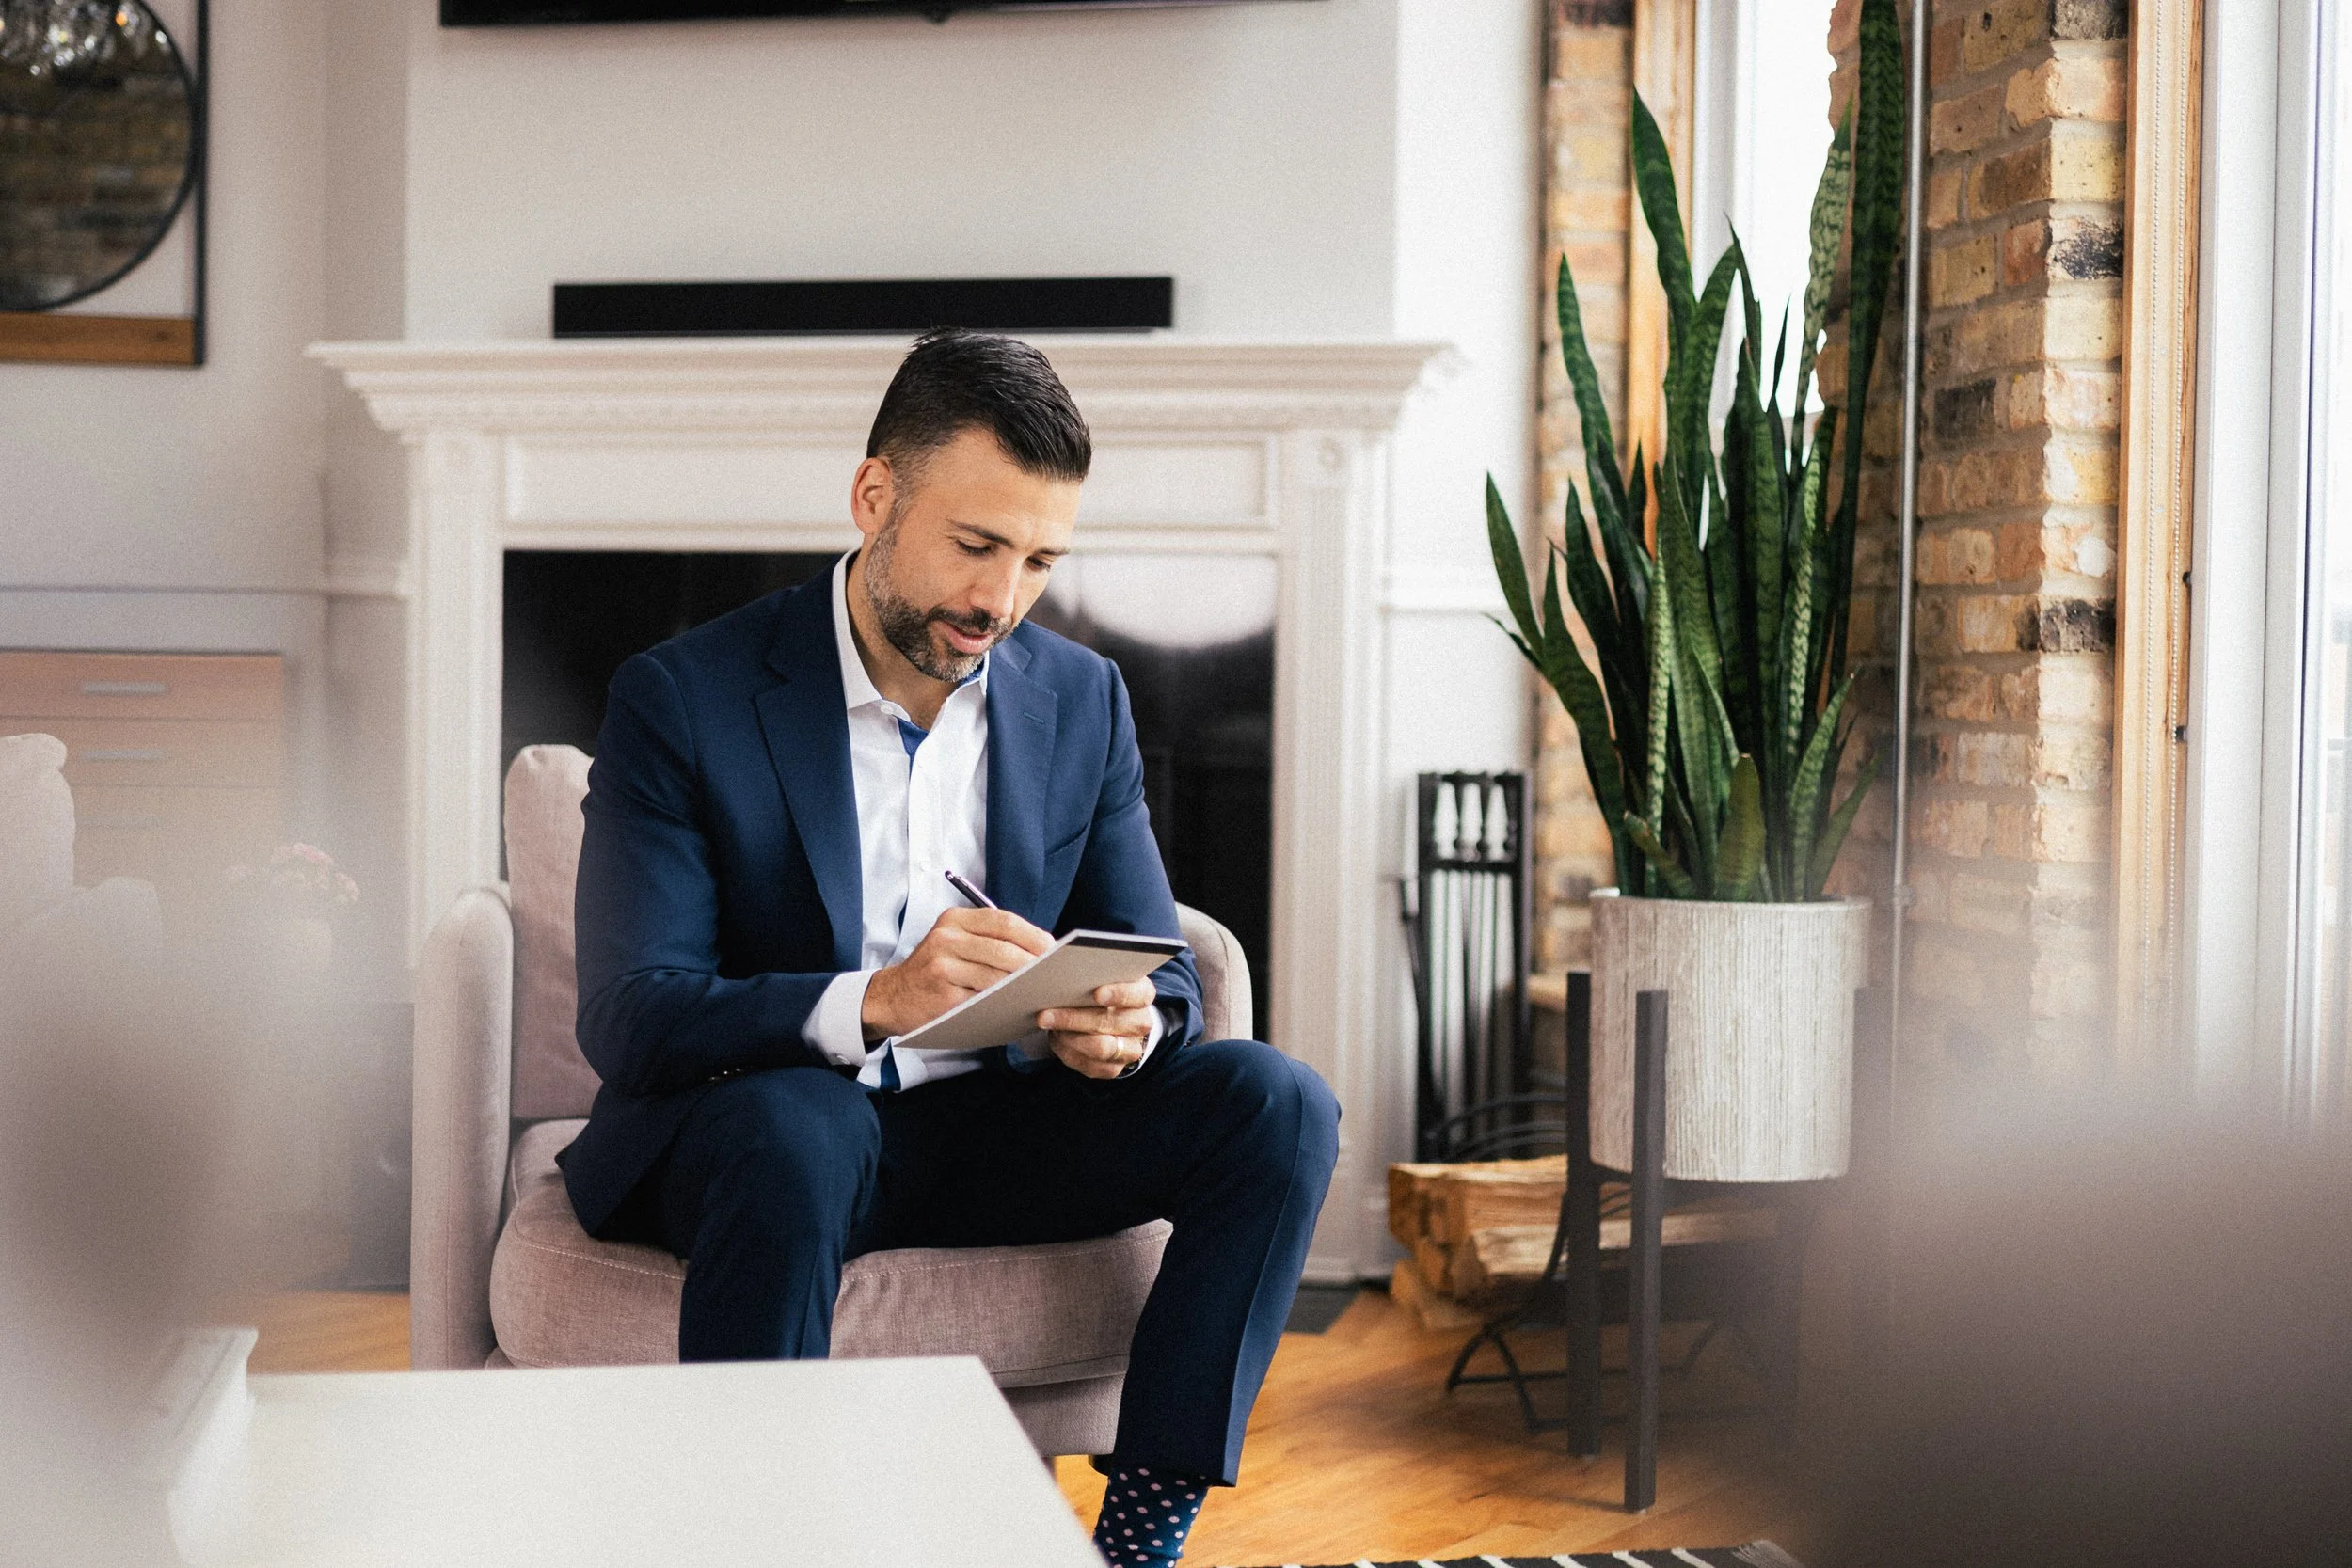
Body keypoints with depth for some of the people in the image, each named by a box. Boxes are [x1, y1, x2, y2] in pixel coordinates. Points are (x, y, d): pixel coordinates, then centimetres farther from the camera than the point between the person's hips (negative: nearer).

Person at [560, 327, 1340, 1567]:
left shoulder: (1082, 701, 4)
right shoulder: (680, 700, -11)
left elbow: (1161, 968, 5)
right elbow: (625, 1015, -19)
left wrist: (1129, 1021, -22)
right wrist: (871, 1001, -37)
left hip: (987, 1128, 5)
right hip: (753, 1125, -4)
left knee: (1276, 1104, -18)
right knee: (788, 1128, -39)